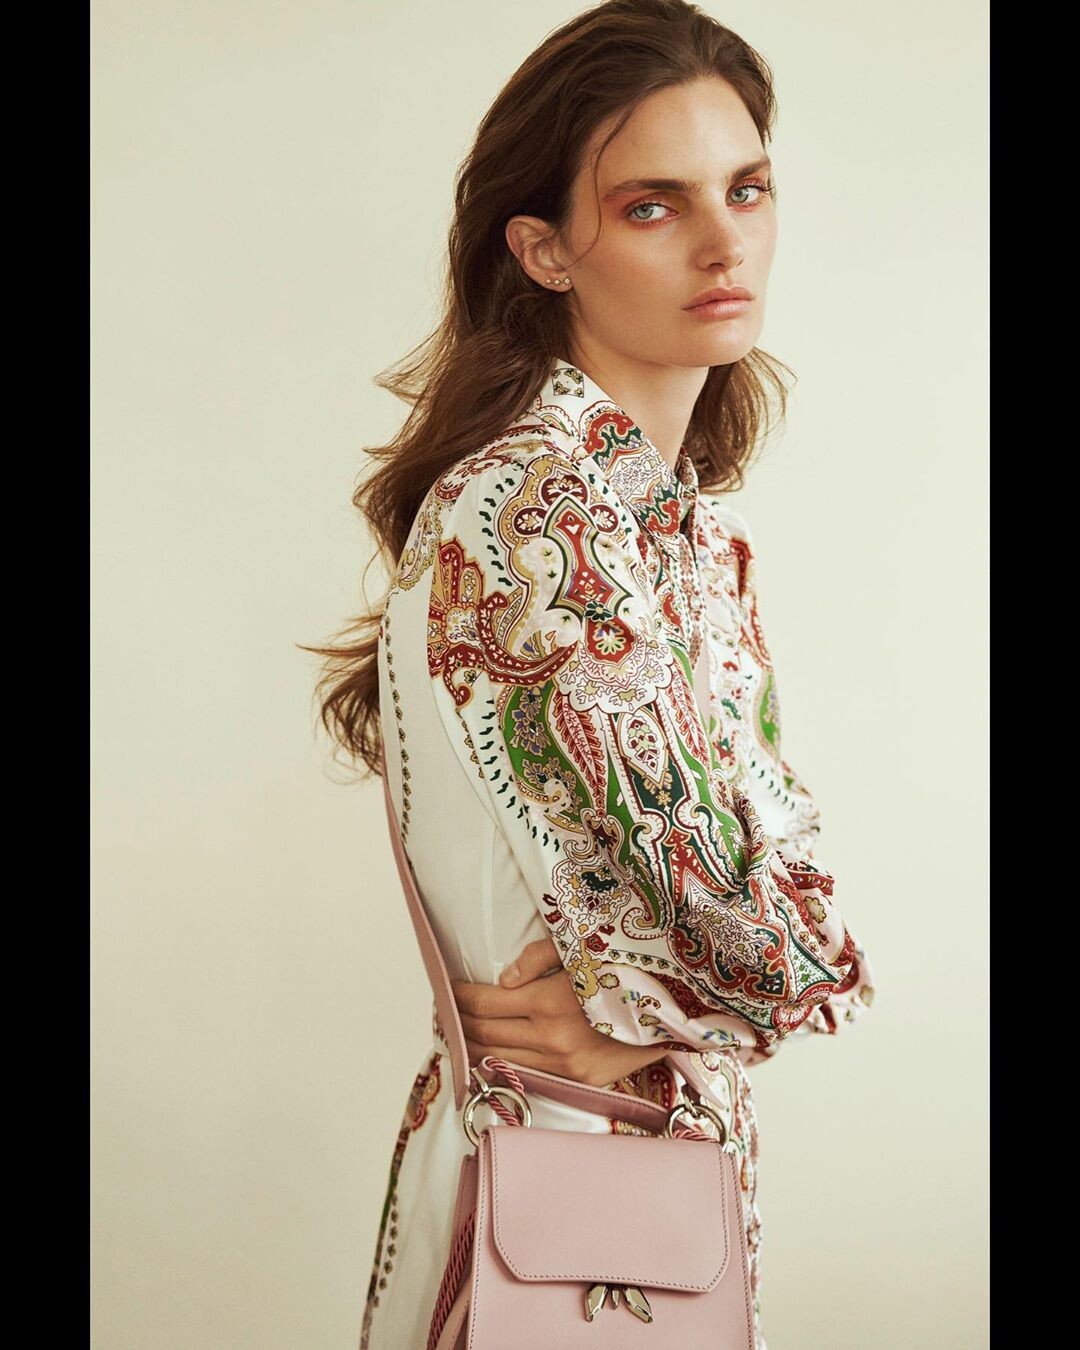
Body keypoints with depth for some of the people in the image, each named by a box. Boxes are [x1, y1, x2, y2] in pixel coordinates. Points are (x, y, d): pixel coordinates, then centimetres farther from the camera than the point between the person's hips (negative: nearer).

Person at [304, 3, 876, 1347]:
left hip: (693, 1115, 8)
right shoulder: (530, 517, -24)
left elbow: (770, 822, 2)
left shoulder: (686, 505, 4)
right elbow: (730, 895, -24)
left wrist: (639, 1004, -13)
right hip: (563, 1139, -8)